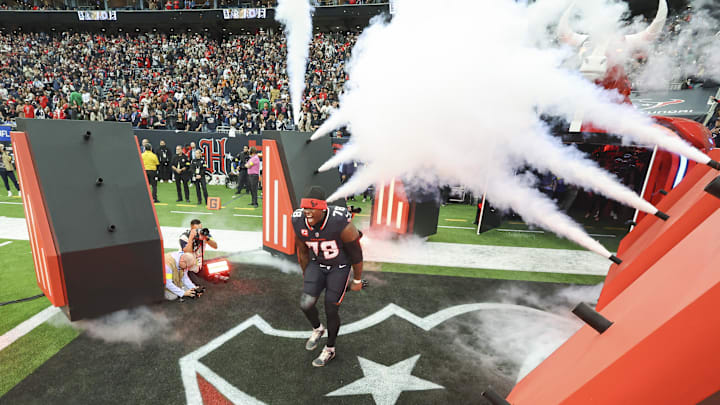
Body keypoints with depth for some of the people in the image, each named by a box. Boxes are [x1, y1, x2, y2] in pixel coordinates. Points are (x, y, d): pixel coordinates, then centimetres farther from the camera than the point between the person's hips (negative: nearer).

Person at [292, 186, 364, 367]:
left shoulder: (341, 223, -32)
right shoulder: (299, 222, -18)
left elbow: (356, 253, -17)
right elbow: (302, 251, 2)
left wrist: (357, 280, -5)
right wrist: (306, 276, 14)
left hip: (340, 267, -3)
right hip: (317, 264, 4)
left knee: (331, 310, 2)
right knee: (306, 304, -10)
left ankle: (329, 349, 32)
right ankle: (317, 329, 27)